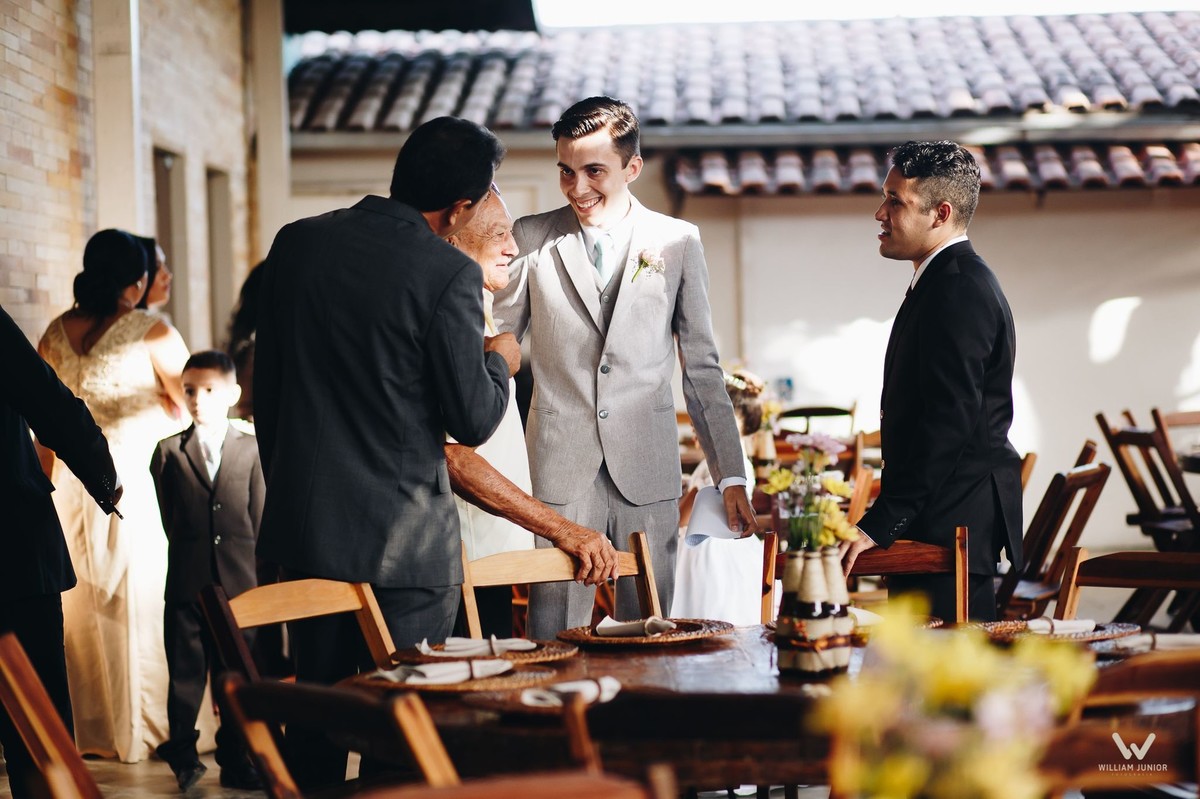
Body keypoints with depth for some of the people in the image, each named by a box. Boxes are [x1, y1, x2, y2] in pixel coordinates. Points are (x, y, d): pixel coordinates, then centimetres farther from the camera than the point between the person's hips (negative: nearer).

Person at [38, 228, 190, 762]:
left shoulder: (56, 333, 4)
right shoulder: (151, 331, -12)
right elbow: (194, 403, -6)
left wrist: (48, 479, 20)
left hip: (74, 487, 5)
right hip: (138, 483, -5)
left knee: (82, 606, 13)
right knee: (141, 606, 3)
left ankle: (89, 727, 20)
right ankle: (141, 728, 7)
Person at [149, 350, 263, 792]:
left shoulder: (252, 449, 7)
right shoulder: (169, 453, 7)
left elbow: (259, 520, 5)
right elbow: (171, 521, 7)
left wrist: (255, 574, 0)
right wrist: (190, 558, 3)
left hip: (240, 583, 0)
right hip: (187, 584, 0)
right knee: (186, 673, 3)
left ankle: (235, 760, 14)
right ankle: (183, 759, 13)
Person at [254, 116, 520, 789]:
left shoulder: (297, 243, 4)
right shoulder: (449, 274, -14)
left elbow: (265, 389, 11)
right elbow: (473, 421, -10)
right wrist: (500, 360, 10)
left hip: (304, 526, 6)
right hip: (403, 536, -5)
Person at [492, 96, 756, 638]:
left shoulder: (678, 242, 6)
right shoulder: (531, 239, 6)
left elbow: (702, 367, 9)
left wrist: (730, 474, 6)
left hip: (648, 472, 1)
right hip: (558, 470, 0)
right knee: (552, 645, -3)